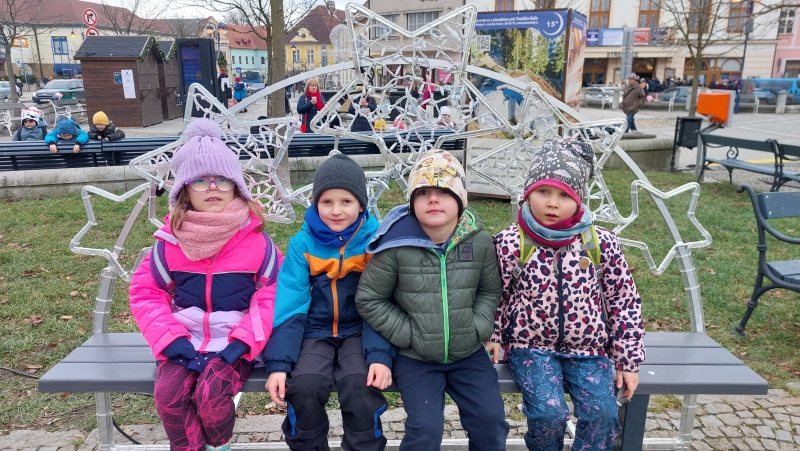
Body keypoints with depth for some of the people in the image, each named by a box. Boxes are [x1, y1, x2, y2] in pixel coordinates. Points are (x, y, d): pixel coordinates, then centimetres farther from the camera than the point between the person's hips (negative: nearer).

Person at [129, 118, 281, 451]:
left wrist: (242, 341, -16)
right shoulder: (170, 241, -1)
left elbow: (274, 293, -6)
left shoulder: (256, 241, -7)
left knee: (211, 392, -27)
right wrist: (172, 340, -11)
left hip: (233, 344, -2)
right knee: (167, 393, -24)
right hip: (184, 342, 3)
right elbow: (144, 292, 3)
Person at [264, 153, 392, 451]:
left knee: (360, 388, -25)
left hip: (360, 329, -1)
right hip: (316, 330, 1)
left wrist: (381, 355, -22)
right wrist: (278, 362, -17)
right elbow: (289, 305, -9)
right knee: (303, 388, -22)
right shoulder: (302, 243, -7)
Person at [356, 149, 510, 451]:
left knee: (491, 419, 0)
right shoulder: (397, 245, -16)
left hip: (468, 353, 3)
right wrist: (407, 334, -11)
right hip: (415, 357, -3)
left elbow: (490, 290, 8)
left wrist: (478, 329, -5)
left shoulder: (479, 241, -6)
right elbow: (369, 299, -7)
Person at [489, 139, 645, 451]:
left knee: (601, 413, -17)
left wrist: (628, 359, 1)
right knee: (549, 412, -20)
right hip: (532, 346, -1)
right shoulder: (509, 243, -12)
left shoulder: (602, 243, -9)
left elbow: (624, 300, 0)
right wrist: (494, 336, 0)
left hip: (588, 348, 2)